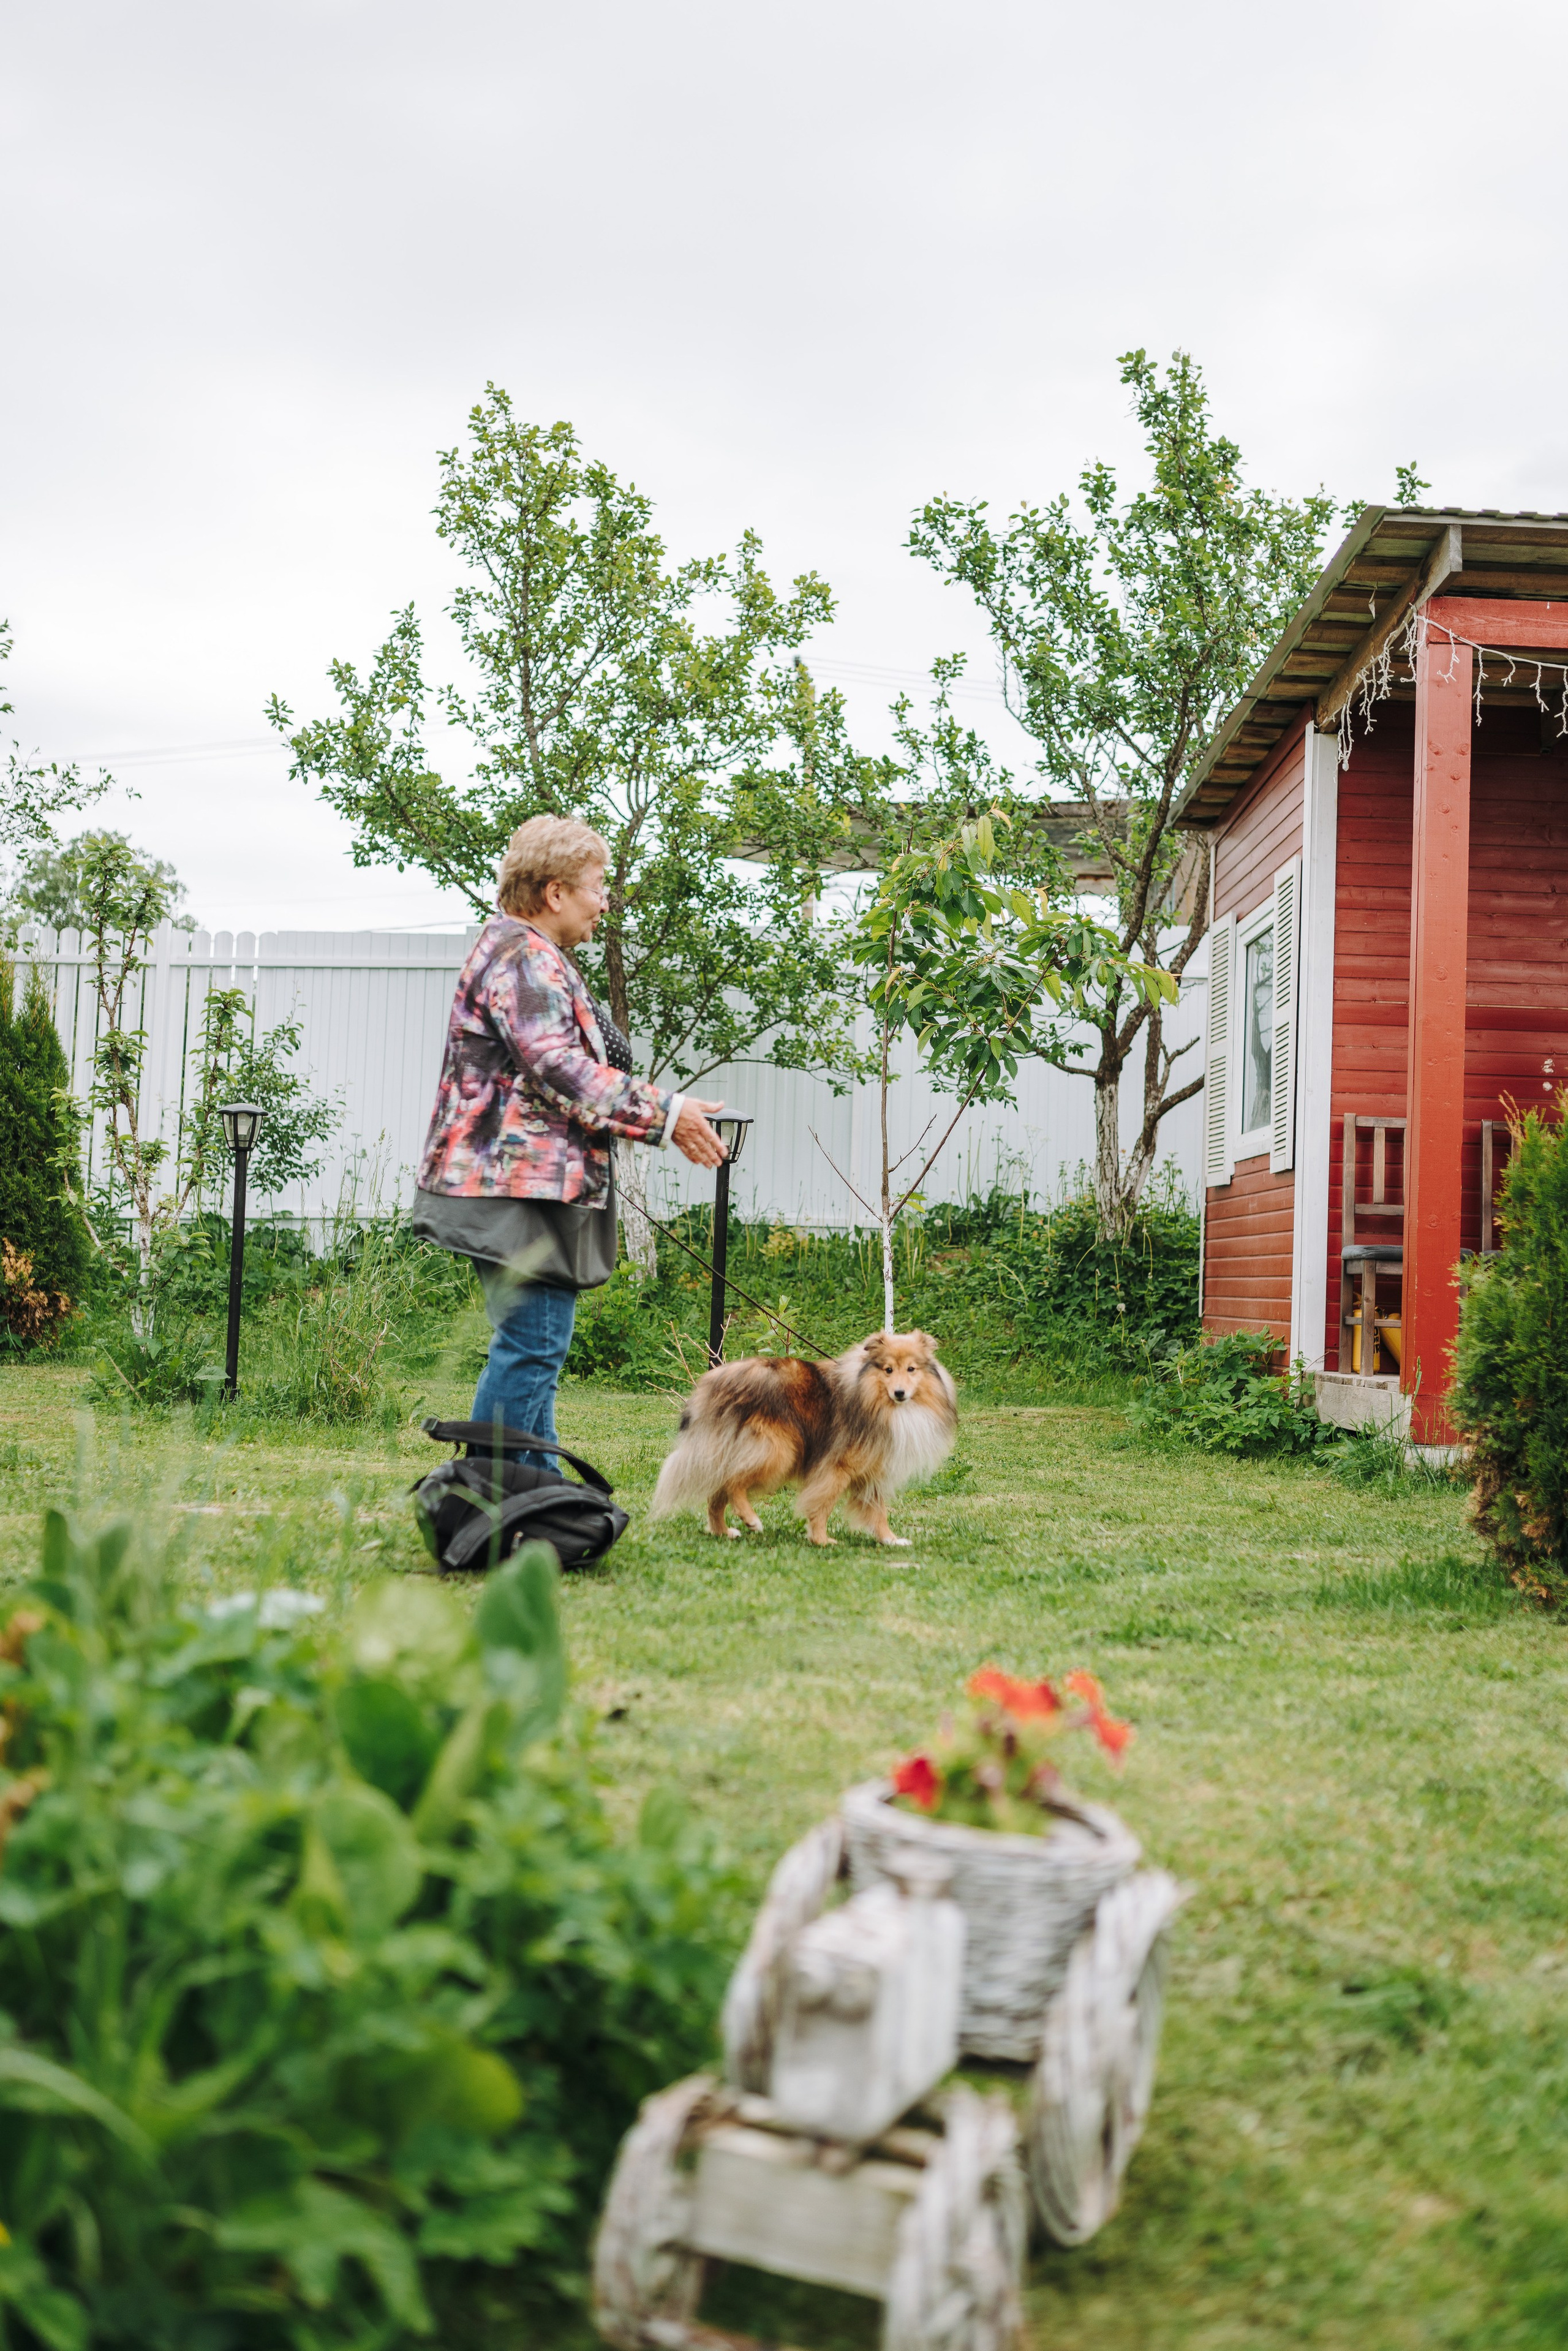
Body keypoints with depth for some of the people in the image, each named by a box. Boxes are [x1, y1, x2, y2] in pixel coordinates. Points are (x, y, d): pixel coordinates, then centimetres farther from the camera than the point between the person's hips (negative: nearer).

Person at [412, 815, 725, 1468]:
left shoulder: (524, 951, 23)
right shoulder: (524, 958, -13)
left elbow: (568, 1069, 31)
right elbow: (562, 1072, -22)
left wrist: (659, 1111, 24)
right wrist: (664, 1115, -15)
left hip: (523, 1185, 12)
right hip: (522, 1187, -12)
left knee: (534, 1343, 14)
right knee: (533, 1342, -10)